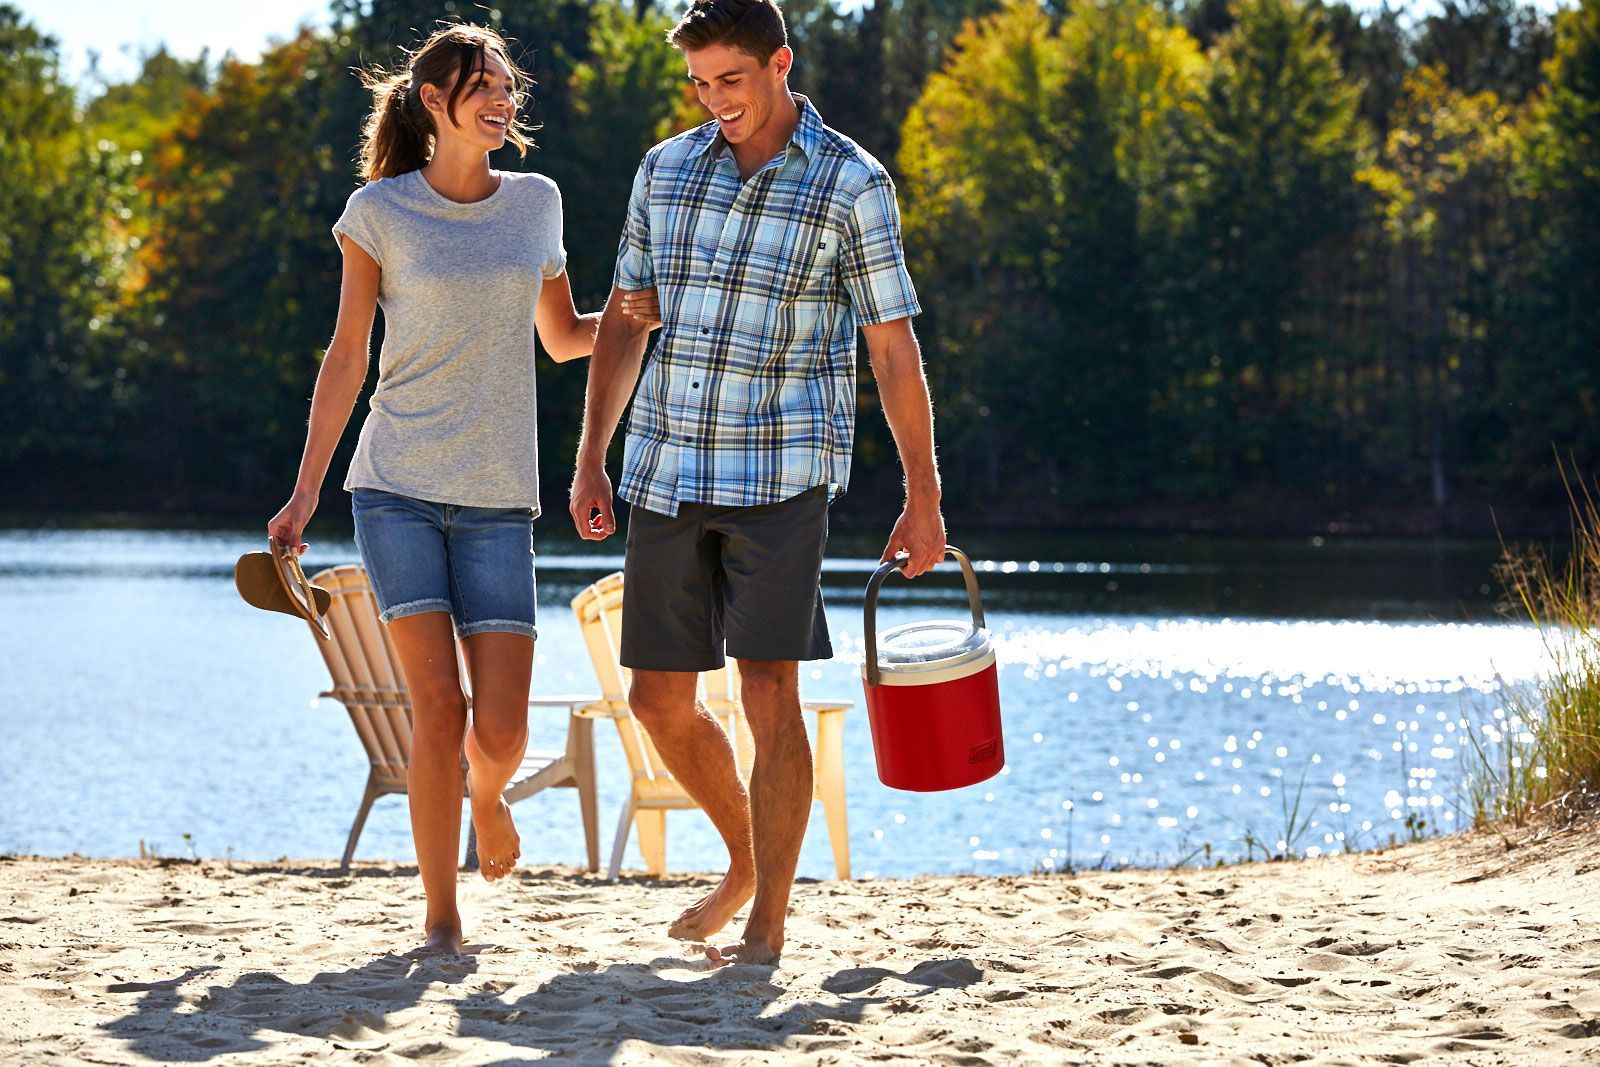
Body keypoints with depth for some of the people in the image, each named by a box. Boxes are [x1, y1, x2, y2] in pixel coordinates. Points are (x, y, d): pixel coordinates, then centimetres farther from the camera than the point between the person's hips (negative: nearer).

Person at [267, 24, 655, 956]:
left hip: (498, 500, 2)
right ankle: (440, 916, 2)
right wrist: (305, 493, 3)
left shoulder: (536, 203, 10)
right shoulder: (380, 213, 1)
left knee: (503, 730, -6)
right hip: (399, 491, -2)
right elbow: (346, 358, 6)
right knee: (438, 708, -12)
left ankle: (487, 793, 31)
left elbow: (564, 338, 21)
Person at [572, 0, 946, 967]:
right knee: (660, 698, 7)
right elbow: (625, 318, 15)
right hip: (667, 471, 5)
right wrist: (591, 460, 11)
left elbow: (894, 349, -2)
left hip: (782, 472, -5)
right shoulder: (666, 170, 8)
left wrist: (924, 498, -2)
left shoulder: (853, 185, -4)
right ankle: (747, 860, 31)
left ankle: (768, 926, -3)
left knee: (769, 691, -11)